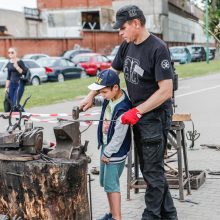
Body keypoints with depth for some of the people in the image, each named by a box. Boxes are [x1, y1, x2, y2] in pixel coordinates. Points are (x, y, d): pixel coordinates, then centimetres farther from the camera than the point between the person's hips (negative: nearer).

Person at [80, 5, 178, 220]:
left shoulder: (158, 49, -19)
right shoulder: (127, 45, 4)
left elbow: (166, 91, -22)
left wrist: (137, 111, -21)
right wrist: (91, 96, 12)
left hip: (155, 117, -8)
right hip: (138, 116, 8)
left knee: (152, 170, 1)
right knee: (148, 169, 15)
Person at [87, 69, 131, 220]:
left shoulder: (123, 109, -27)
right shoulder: (109, 99, -1)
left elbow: (119, 136, -23)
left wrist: (107, 153, -15)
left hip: (116, 151, -9)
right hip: (106, 146, 9)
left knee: (111, 185, -4)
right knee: (106, 182, 17)